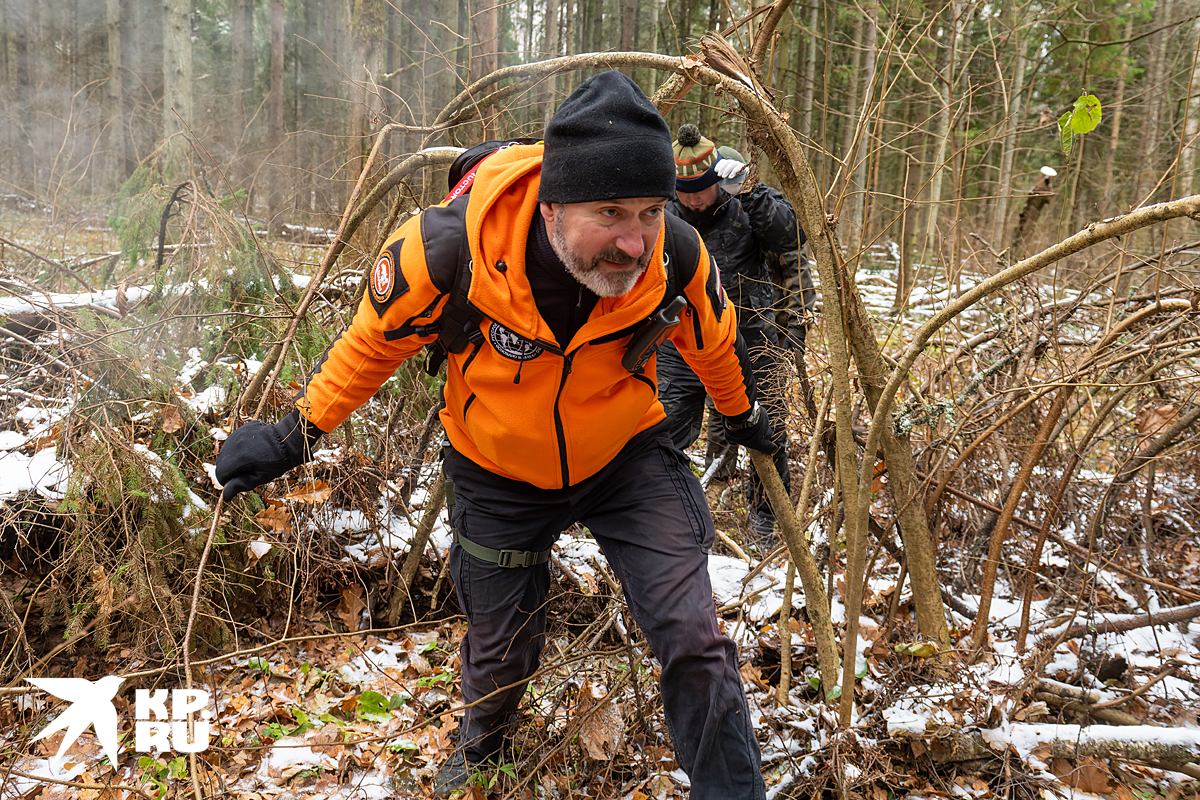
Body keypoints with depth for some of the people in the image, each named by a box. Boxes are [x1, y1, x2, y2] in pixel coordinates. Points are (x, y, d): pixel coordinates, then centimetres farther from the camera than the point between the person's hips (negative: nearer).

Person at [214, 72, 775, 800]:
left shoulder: (674, 255, -27)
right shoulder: (449, 250, -33)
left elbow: (713, 339, -2)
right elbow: (374, 341, -12)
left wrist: (744, 416, 16)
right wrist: (296, 434, -2)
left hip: (628, 459, 0)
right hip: (500, 474, 0)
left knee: (696, 642, -13)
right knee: (501, 652, 20)